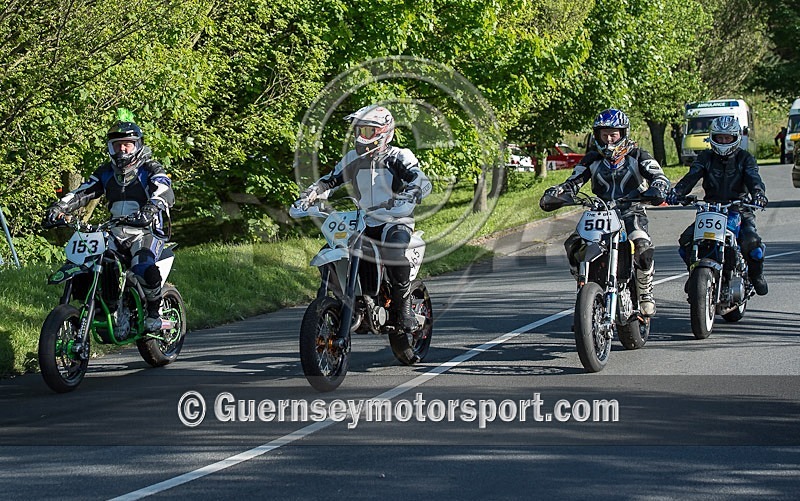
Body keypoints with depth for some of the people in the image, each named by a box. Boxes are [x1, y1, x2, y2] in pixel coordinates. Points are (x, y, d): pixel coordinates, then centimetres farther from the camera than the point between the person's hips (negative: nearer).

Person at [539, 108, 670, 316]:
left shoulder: (637, 155, 2)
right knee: (574, 245, -22)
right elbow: (574, 182, 5)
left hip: (632, 211, -3)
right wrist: (554, 194, -16)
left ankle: (645, 293, -9)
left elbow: (660, 176, -8)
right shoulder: (592, 159, 10)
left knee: (642, 248, -33)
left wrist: (656, 190, -33)